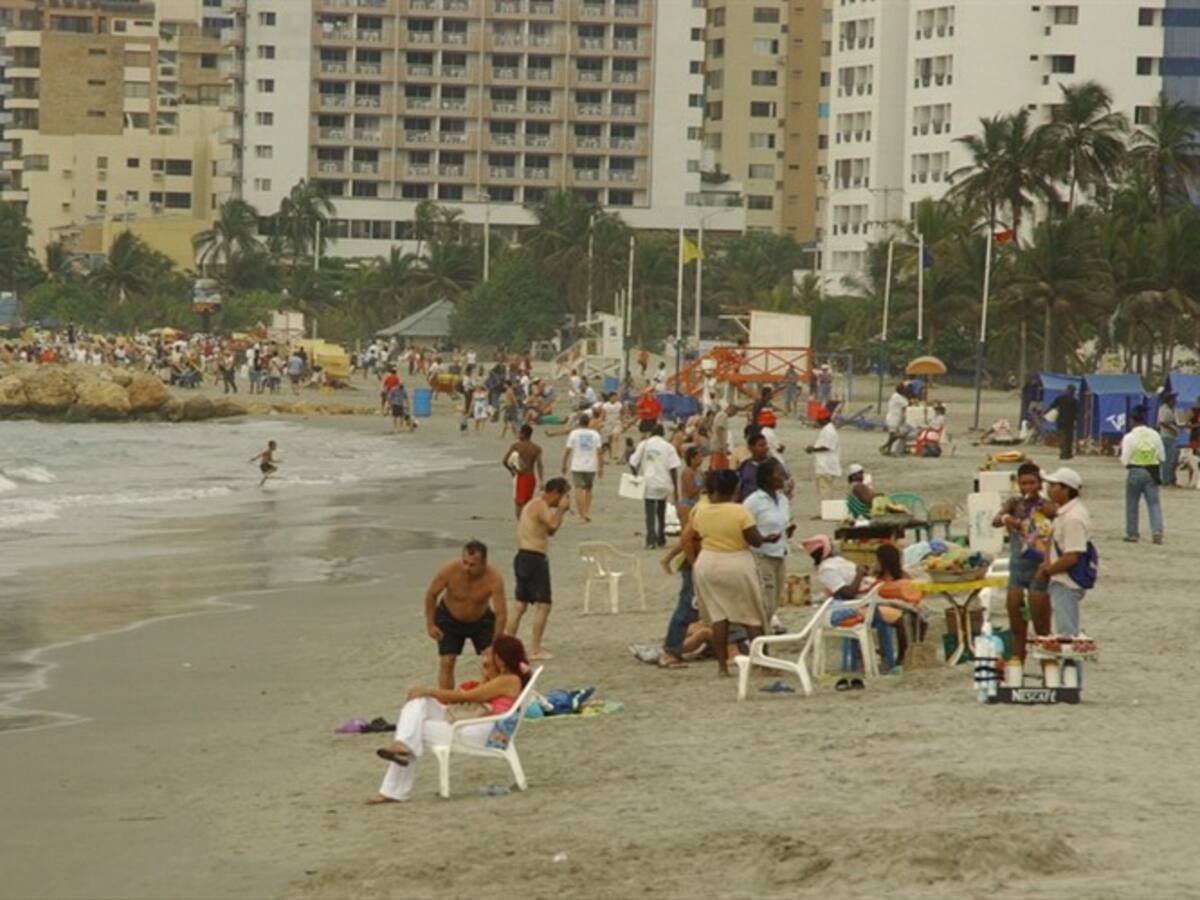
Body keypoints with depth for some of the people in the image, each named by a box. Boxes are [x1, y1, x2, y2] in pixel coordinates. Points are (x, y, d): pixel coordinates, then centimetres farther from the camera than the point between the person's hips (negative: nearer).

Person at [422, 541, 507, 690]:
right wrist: (430, 625, -11)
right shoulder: (449, 571, -33)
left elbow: (501, 614, -32)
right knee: (446, 662, -7)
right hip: (450, 619, 0)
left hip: (481, 619, 0)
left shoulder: (494, 579, -35)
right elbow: (431, 594, -14)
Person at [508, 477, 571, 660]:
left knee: (521, 605, 15)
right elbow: (553, 526, -28)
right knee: (543, 604, -6)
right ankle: (536, 650, -6)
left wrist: (561, 511, 15)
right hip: (534, 559, -10)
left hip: (523, 557, 10)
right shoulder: (541, 507, -12)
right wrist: (561, 509, -13)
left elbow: (551, 531, 23)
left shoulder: (533, 505, 20)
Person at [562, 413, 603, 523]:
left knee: (580, 489, -4)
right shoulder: (595, 434, 2)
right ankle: (587, 512, 17)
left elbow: (567, 451, -4)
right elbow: (599, 452, -1)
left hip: (577, 466, -2)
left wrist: (564, 465, 6)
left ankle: (583, 514, -13)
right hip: (591, 466, 2)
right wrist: (601, 467, 5)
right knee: (589, 489, 17)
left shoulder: (574, 433, -3)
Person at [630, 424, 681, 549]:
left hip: (648, 483, -1)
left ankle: (651, 540, -16)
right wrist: (676, 488, -2)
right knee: (661, 513, 17)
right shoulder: (668, 446, -1)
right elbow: (673, 468, -6)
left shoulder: (644, 445, 2)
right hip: (664, 484, 1)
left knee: (650, 513, -2)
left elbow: (633, 463, 1)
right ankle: (661, 540, 22)